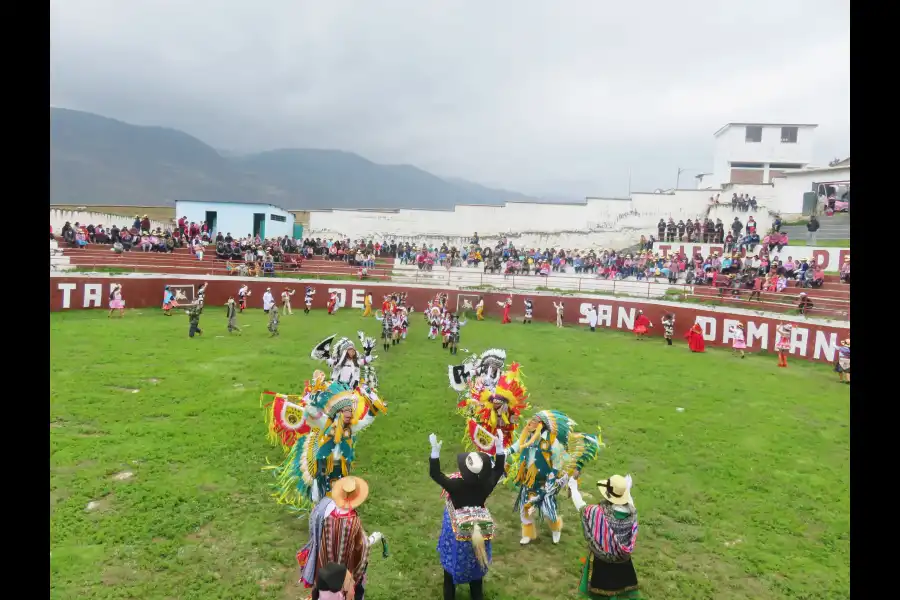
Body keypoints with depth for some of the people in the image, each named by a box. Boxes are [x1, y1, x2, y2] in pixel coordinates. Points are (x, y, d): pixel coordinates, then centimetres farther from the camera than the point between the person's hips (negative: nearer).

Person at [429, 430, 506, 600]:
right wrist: (499, 447, -8)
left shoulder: (455, 485, -32)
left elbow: (434, 474, -23)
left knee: (452, 563, 20)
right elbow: (499, 469, -7)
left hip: (457, 531, -3)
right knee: (476, 562, 25)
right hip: (479, 528, 3)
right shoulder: (486, 485, -23)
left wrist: (435, 450, -30)